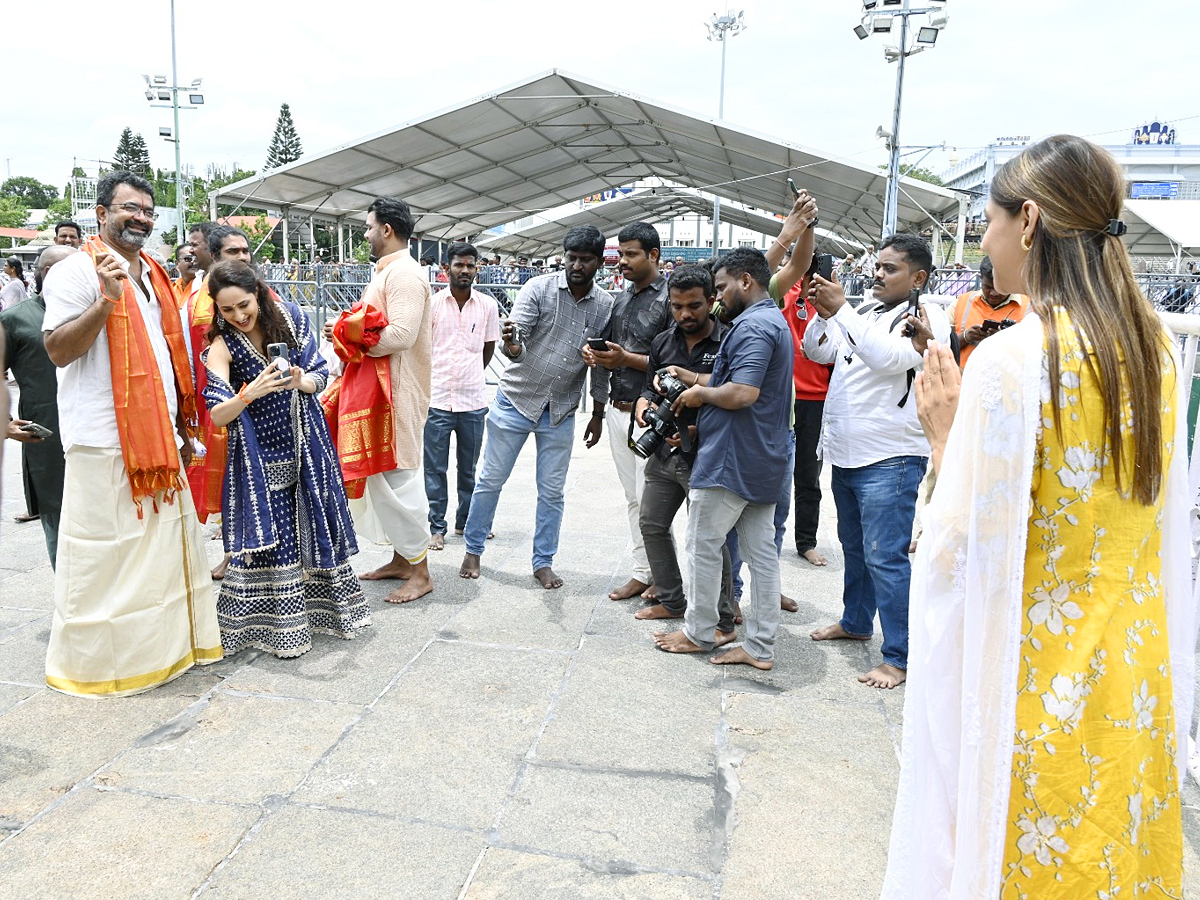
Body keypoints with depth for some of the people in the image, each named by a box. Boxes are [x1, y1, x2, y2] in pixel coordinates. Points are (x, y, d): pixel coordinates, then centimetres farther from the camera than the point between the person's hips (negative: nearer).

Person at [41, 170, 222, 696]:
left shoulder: (152, 275, 18)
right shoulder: (75, 271, -6)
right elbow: (58, 351, -13)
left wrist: (181, 426, 18)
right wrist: (106, 301, -25)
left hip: (159, 436, 8)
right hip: (104, 441, -7)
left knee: (164, 545, 13)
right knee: (105, 554, -1)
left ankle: (166, 643, 26)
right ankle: (94, 662, 13)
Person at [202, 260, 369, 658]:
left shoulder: (290, 317, -2)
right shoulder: (222, 345, -9)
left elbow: (320, 376, 1)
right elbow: (217, 416, -16)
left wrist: (301, 381, -21)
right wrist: (250, 393, -35)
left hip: (306, 446, 3)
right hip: (259, 456, -3)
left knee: (316, 524, 10)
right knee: (268, 536, -3)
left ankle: (324, 607, 28)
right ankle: (279, 625, 11)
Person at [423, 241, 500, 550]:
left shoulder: (488, 305, 3)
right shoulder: (432, 303, -1)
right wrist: (429, 380, 8)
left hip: (473, 400, 1)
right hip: (436, 399, -1)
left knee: (469, 468, 13)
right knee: (435, 469, 3)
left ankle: (466, 521, 28)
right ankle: (437, 528, 14)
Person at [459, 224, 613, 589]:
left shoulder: (605, 306, 0)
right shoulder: (538, 288, -11)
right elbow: (516, 344, -18)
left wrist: (598, 413, 9)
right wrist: (512, 346, -42)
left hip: (561, 412, 2)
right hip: (516, 400, -2)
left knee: (552, 492, 8)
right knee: (490, 480, 7)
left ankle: (543, 563, 23)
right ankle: (472, 551, 24)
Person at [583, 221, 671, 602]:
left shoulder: (669, 299, -11)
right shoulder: (621, 299, 14)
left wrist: (627, 359, -20)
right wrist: (594, 354, 0)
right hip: (618, 409, 8)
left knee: (649, 500, -4)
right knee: (633, 497, 13)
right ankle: (641, 573, 23)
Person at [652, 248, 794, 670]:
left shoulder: (752, 326, -17)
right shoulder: (774, 322, 17)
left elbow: (743, 393, -28)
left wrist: (701, 393, -11)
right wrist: (696, 378, 11)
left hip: (730, 461, -10)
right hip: (764, 462, 10)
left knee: (703, 545, 5)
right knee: (761, 552, 10)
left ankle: (699, 633, 19)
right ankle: (761, 647, 17)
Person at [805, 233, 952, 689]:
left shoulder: (927, 318, -8)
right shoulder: (864, 312, 12)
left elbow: (890, 357, -25)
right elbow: (818, 352, 9)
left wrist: (841, 309, -23)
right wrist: (824, 312, -9)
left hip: (890, 459, -8)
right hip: (845, 453, 8)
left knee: (885, 557, -7)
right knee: (854, 546, 21)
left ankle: (898, 657, 2)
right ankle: (855, 621, 38)